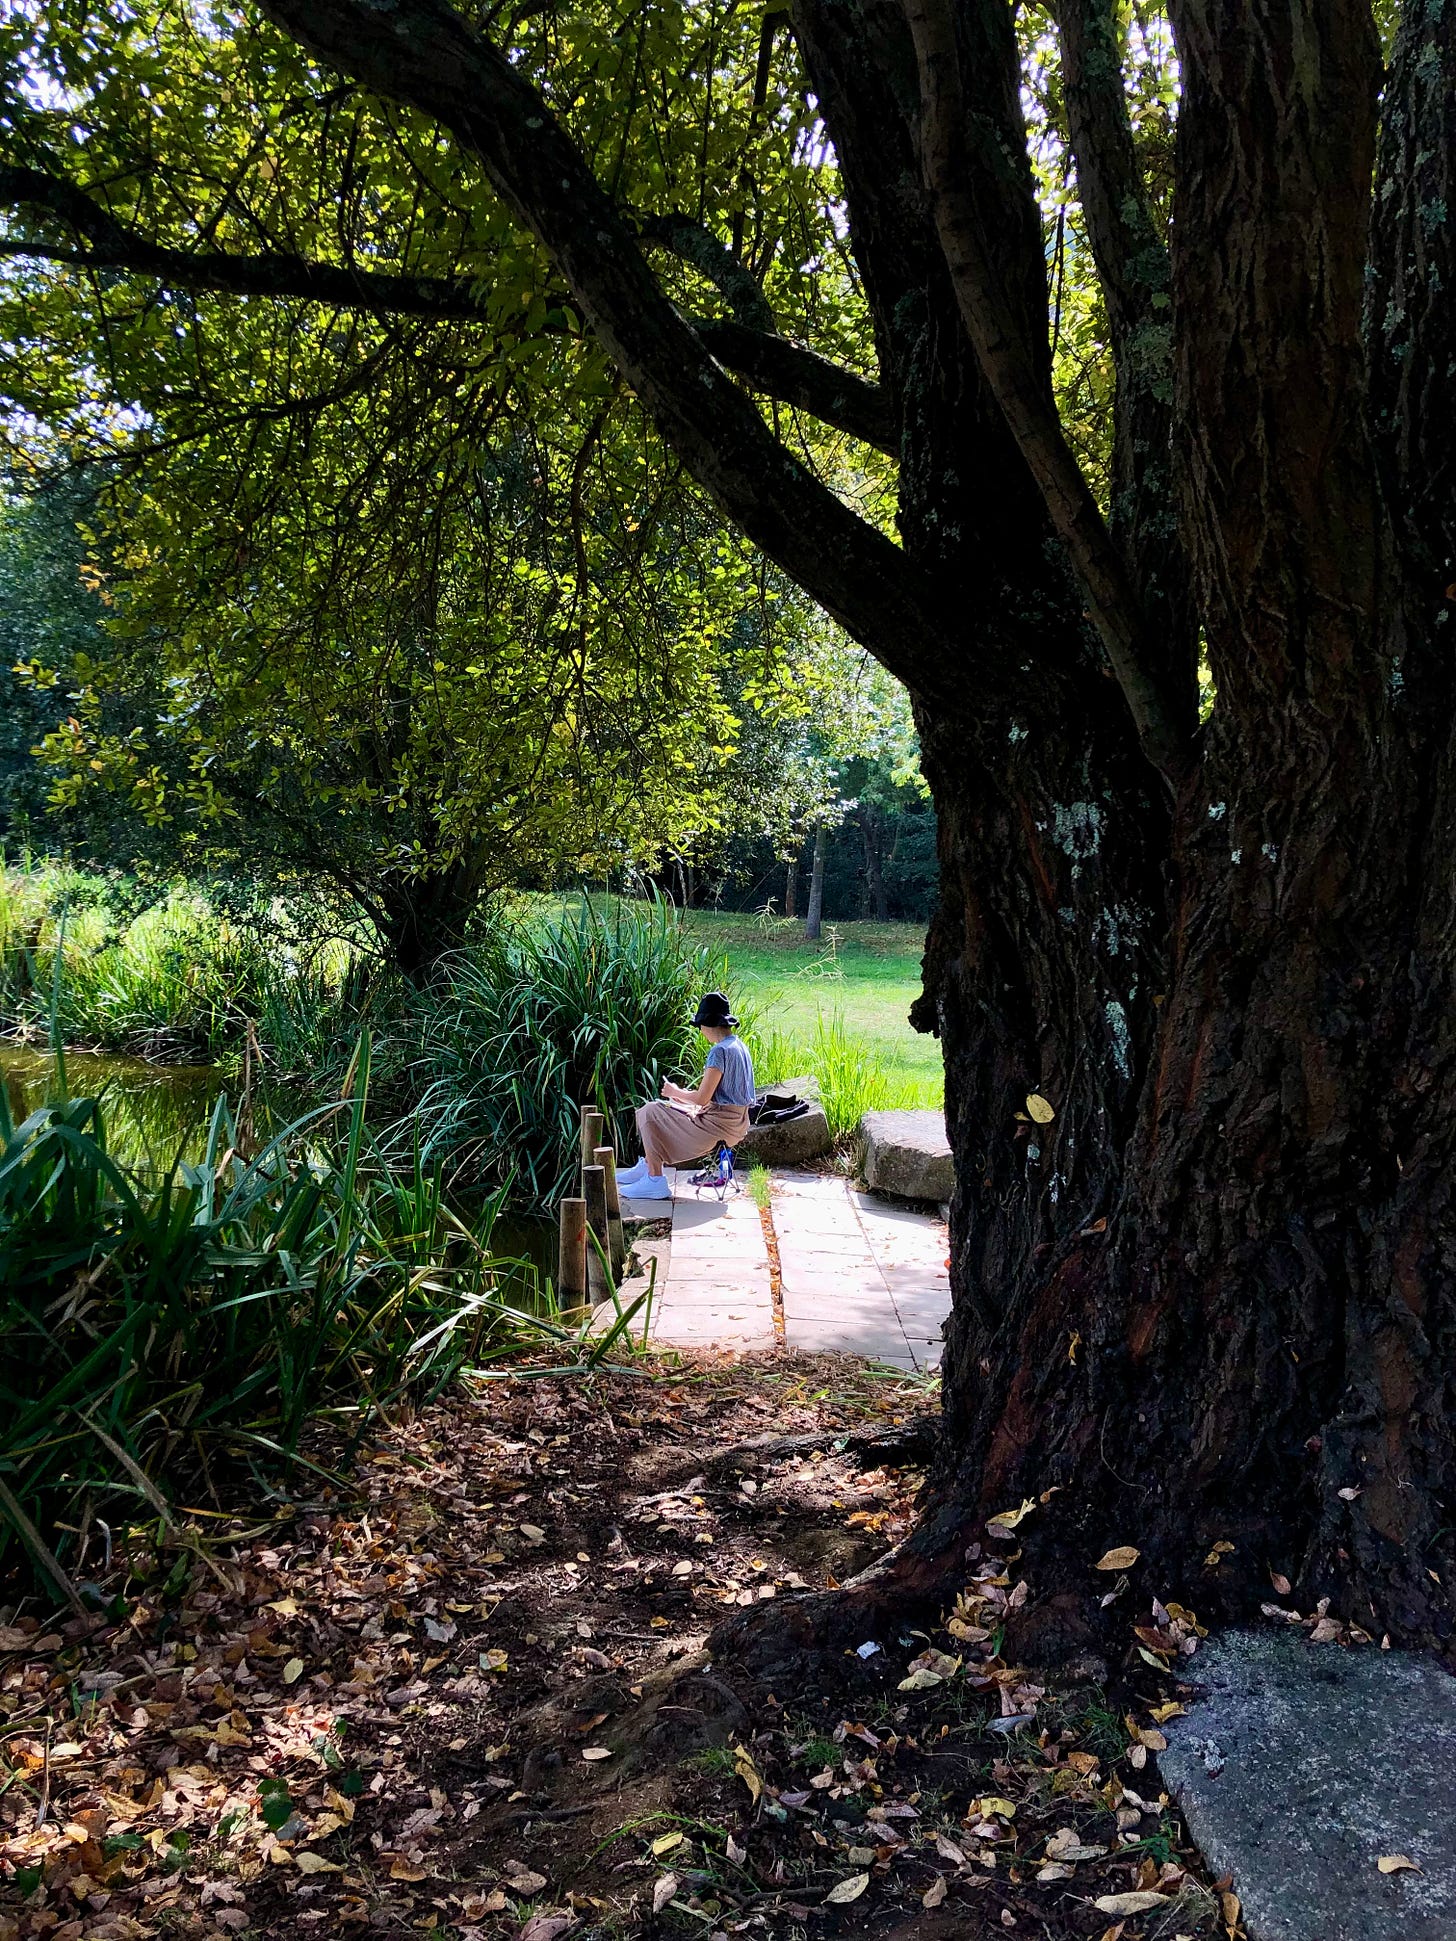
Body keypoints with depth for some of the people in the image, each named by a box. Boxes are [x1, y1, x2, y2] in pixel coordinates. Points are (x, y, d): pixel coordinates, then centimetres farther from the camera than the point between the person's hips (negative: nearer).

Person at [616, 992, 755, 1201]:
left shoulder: (720, 1051, -21)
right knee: (660, 1111, 24)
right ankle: (647, 1166, 29)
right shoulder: (740, 1046, 9)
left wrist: (675, 1092, -3)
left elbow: (702, 1098, -21)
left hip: (718, 1124, -10)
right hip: (737, 1121, 10)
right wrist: (683, 1095, 13)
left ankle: (654, 1181, 2)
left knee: (650, 1113, -1)